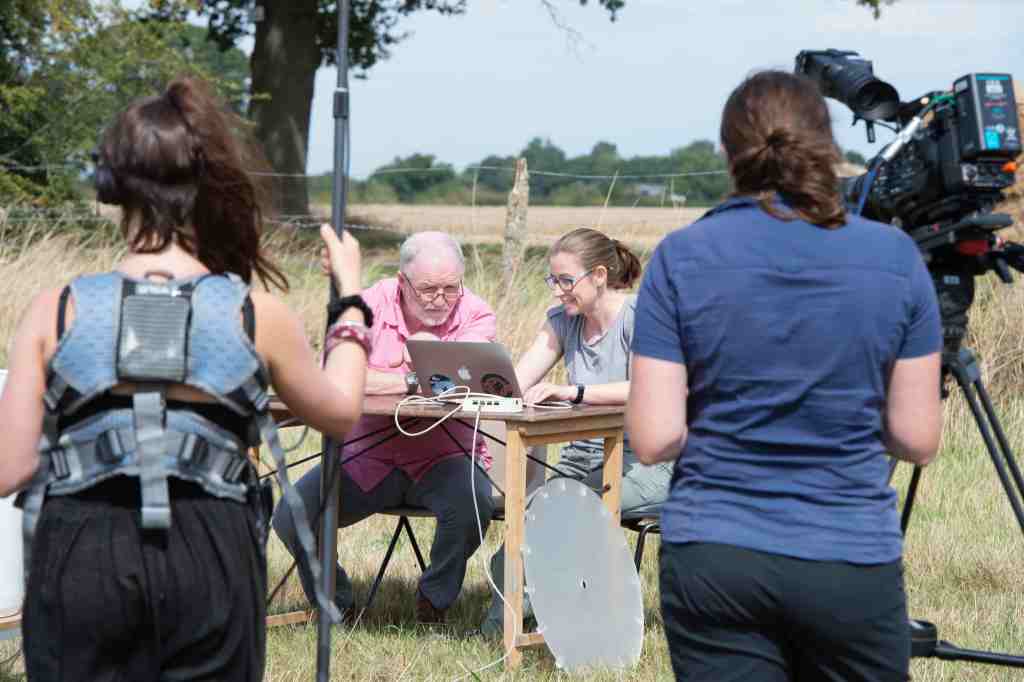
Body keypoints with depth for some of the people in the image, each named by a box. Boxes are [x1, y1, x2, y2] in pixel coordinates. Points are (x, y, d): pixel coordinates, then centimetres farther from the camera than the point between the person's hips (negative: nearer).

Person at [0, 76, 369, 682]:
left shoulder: (56, 313, -4)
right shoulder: (257, 315, -2)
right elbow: (340, 411, 16)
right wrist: (352, 300, 30)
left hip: (81, 554, 0)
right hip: (212, 557, 0)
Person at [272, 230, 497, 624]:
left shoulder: (476, 316, -3)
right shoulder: (370, 307, -3)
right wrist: (414, 382, -17)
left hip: (443, 457, -1)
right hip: (366, 458, 1)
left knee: (472, 504, -33)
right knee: (291, 517, -17)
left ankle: (434, 601, -2)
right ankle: (336, 604, 13)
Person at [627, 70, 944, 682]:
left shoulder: (681, 258, -4)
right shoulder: (896, 257, -1)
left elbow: (655, 439, -7)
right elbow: (918, 439, 0)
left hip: (714, 561, 0)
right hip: (853, 562, 0)